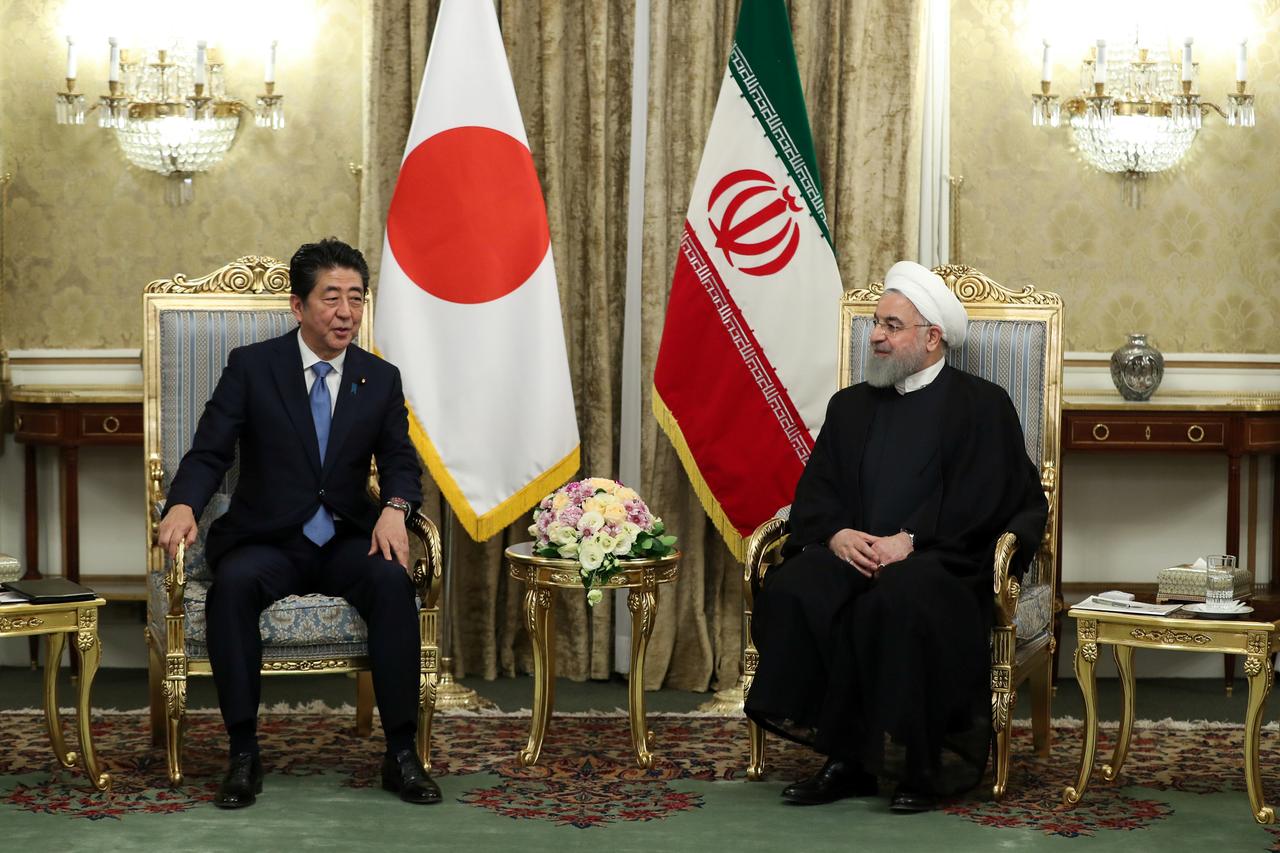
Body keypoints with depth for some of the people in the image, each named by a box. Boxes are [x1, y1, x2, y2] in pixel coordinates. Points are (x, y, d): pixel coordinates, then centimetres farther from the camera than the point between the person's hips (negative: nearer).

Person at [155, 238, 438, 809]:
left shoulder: (380, 379, 8)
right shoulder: (251, 366, 0)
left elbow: (401, 462, 5)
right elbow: (208, 454, -5)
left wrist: (394, 508, -19)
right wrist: (182, 506, -27)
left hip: (347, 542, 2)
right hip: (267, 542, -2)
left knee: (392, 580, -31)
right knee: (233, 584, -35)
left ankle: (402, 753, -24)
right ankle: (243, 755, -27)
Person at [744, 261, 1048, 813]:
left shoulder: (982, 406, 8)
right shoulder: (851, 406, 23)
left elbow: (980, 500, -5)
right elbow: (814, 492, 14)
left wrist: (909, 541, -18)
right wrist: (837, 534, -9)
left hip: (940, 560, -4)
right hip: (852, 553, 4)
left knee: (900, 599, -38)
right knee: (793, 590, -28)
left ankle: (919, 767, -24)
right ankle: (846, 760, -23)